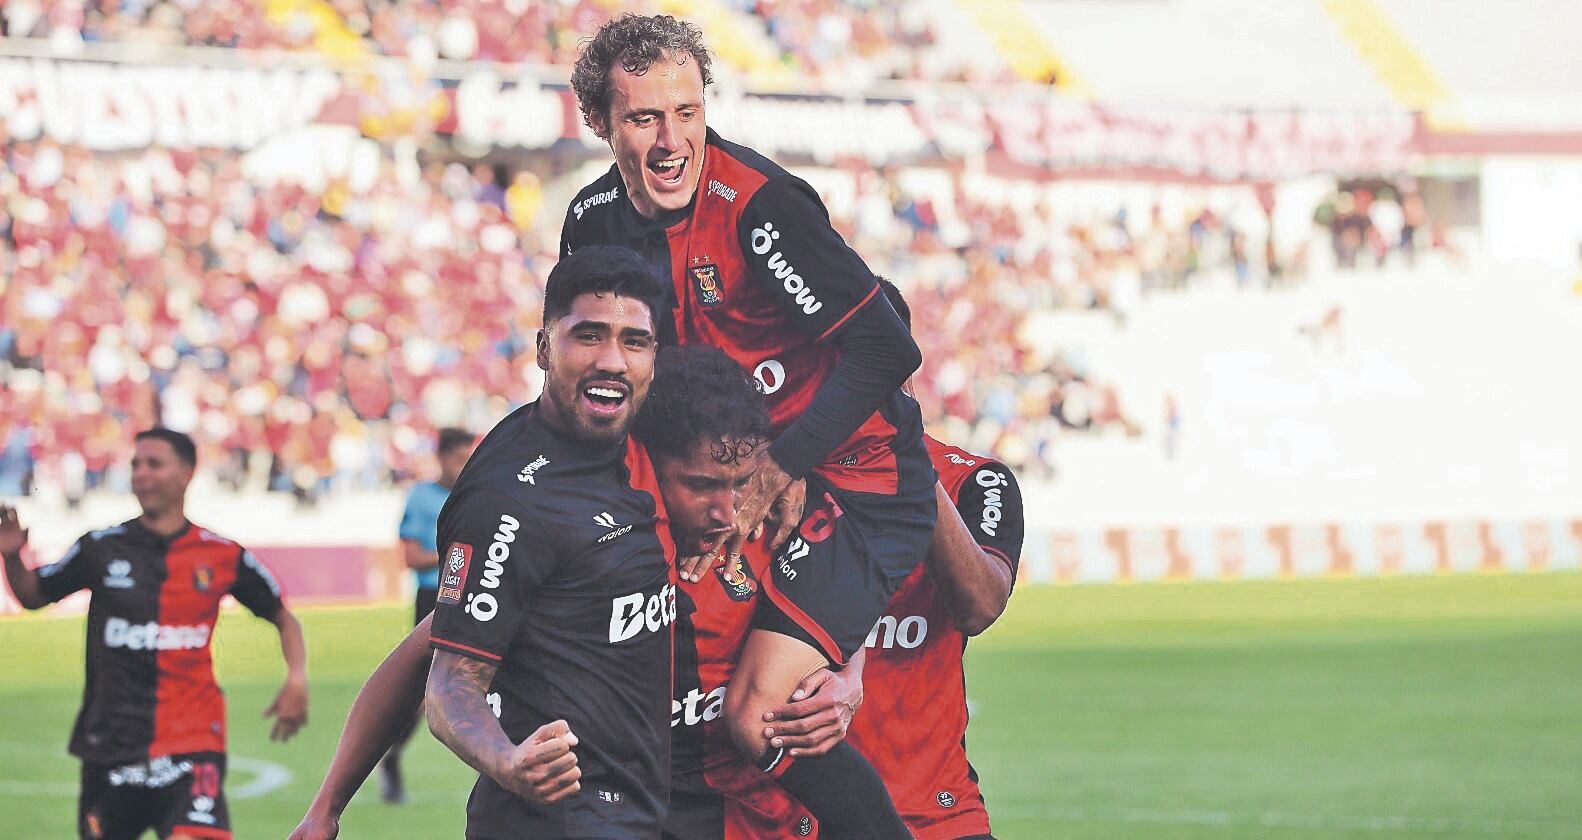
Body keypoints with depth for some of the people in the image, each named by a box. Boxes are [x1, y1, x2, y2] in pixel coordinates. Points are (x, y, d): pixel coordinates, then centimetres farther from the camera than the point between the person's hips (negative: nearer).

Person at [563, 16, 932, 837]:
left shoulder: (757, 204, -22)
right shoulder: (596, 219, 1)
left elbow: (885, 348, -23)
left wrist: (778, 468, -23)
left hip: (856, 485, -8)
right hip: (750, 469, 8)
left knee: (759, 714, -20)